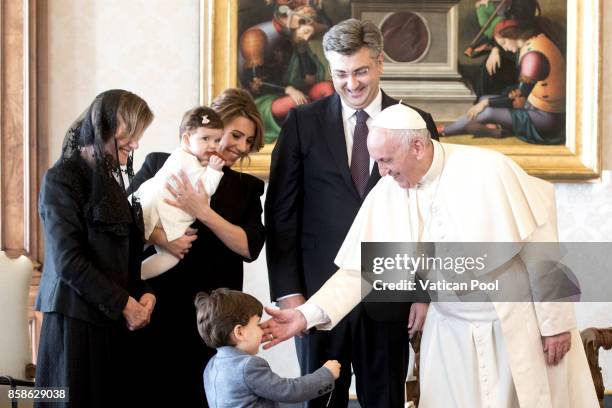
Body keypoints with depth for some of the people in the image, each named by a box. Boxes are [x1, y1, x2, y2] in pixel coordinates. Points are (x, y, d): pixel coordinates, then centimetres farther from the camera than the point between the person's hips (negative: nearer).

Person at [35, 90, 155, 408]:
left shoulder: (112, 180, 17)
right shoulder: (62, 178, -8)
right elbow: (67, 262, -15)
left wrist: (142, 293, 0)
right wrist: (124, 304, -12)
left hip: (112, 319, 7)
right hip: (75, 319, -7)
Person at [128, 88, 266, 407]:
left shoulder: (247, 187, 10)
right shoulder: (160, 165, 4)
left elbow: (250, 248, -4)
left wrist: (204, 213, -14)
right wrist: (157, 236, -16)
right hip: (160, 306, -2)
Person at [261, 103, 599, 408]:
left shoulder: (487, 171, -19)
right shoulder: (386, 195, -8)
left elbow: (540, 248, -14)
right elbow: (359, 270, -5)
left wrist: (555, 321, -10)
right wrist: (306, 315, -17)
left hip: (520, 325, -3)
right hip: (452, 333, 3)